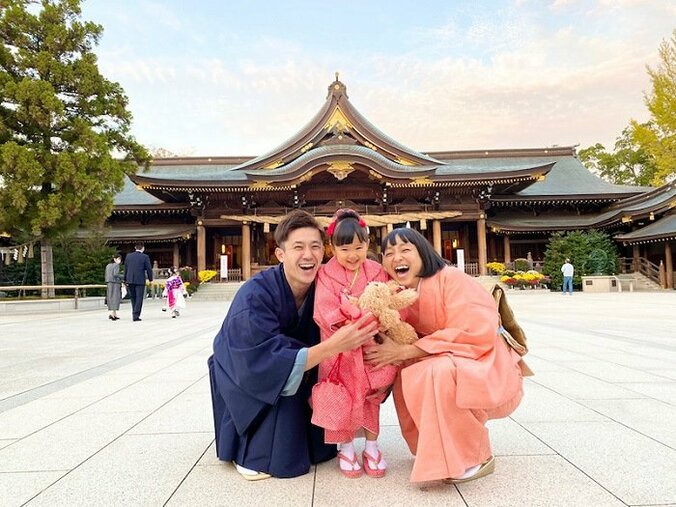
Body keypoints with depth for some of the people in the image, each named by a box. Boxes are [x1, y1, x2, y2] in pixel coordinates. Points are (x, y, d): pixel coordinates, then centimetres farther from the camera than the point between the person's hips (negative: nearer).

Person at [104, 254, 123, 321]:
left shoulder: (108, 265, 15)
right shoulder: (116, 265, -9)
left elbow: (106, 276, 16)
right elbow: (115, 274, -19)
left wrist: (107, 284, 21)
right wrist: (123, 276, -10)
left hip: (109, 284, 8)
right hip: (115, 283, -8)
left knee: (110, 299, 10)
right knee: (115, 298, -8)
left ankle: (114, 314, 13)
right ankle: (112, 313, -19)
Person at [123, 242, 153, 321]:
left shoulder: (128, 256, 7)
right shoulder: (145, 257, -5)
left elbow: (125, 268, 12)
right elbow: (149, 269, -5)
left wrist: (125, 280, 18)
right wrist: (150, 279, 8)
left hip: (130, 280, 4)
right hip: (140, 281, -4)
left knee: (133, 298, 16)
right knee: (139, 298, 0)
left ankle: (135, 314, 22)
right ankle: (136, 316, -5)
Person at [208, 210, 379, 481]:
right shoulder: (255, 295, -33)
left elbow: (318, 345, -12)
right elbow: (267, 363, -40)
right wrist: (333, 346, -49)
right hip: (242, 377, -5)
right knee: (285, 383, -30)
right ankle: (251, 454, -6)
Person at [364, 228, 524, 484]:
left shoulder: (451, 279, -20)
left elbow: (472, 336, -29)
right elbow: (397, 350, 0)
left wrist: (403, 351, -28)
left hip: (490, 370, -6)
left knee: (440, 372, -32)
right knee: (405, 379, -15)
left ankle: (475, 458, -9)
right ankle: (436, 449, 6)